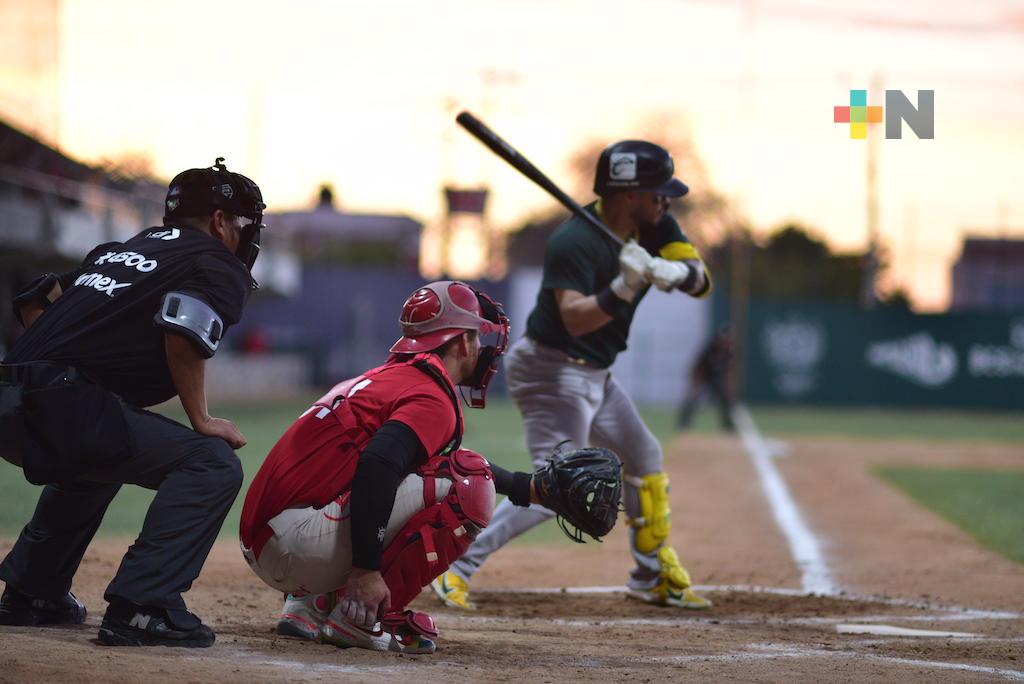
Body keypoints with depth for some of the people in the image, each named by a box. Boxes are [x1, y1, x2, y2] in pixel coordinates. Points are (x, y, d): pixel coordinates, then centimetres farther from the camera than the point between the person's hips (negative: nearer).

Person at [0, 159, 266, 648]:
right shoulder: (220, 267, 5)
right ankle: (141, 605, -17)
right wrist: (201, 421, -4)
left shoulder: (117, 252, 29)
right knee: (213, 463, -6)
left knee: (96, 464, 38)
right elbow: (183, 333, -14)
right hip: (66, 409, -9)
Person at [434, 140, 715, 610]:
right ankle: (455, 568, -19)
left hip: (592, 374, 10)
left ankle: (654, 577, 35)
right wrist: (621, 291, -51)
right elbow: (574, 318, -36)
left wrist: (674, 273, -29)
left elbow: (700, 282, -7)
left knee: (645, 457, 20)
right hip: (553, 371, -10)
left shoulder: (654, 227, 0)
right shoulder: (575, 242, -25)